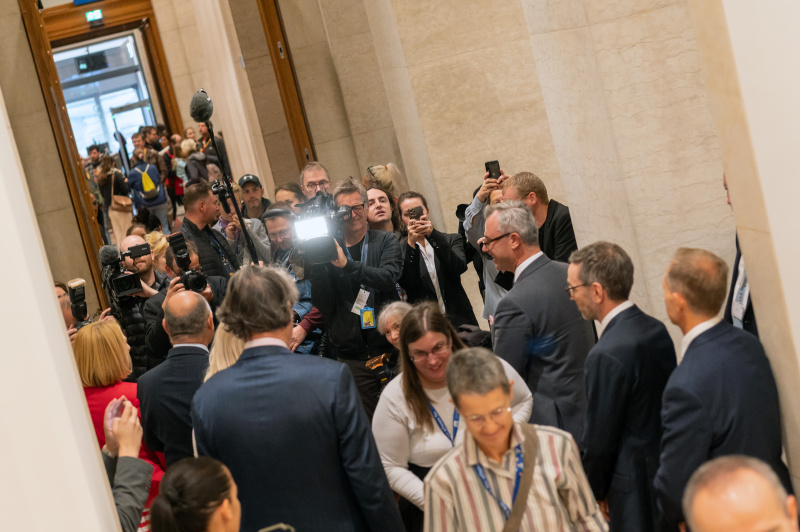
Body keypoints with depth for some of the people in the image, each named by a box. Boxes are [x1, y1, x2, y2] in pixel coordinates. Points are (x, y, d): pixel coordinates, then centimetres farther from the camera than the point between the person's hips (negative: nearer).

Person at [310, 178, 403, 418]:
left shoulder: (386, 242, 6)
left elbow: (388, 278, -14)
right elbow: (323, 305, -2)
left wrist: (346, 264, -23)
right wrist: (317, 264, -15)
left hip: (389, 344, 0)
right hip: (351, 355, 1)